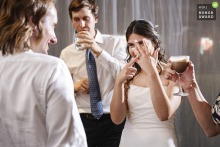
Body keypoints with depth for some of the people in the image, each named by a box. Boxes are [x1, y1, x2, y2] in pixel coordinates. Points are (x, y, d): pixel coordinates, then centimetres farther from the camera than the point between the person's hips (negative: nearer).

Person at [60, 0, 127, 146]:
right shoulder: (67, 53, 6)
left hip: (112, 119, -2)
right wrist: (75, 87, -9)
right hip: (82, 120, 2)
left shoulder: (116, 42, 0)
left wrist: (98, 50, -23)